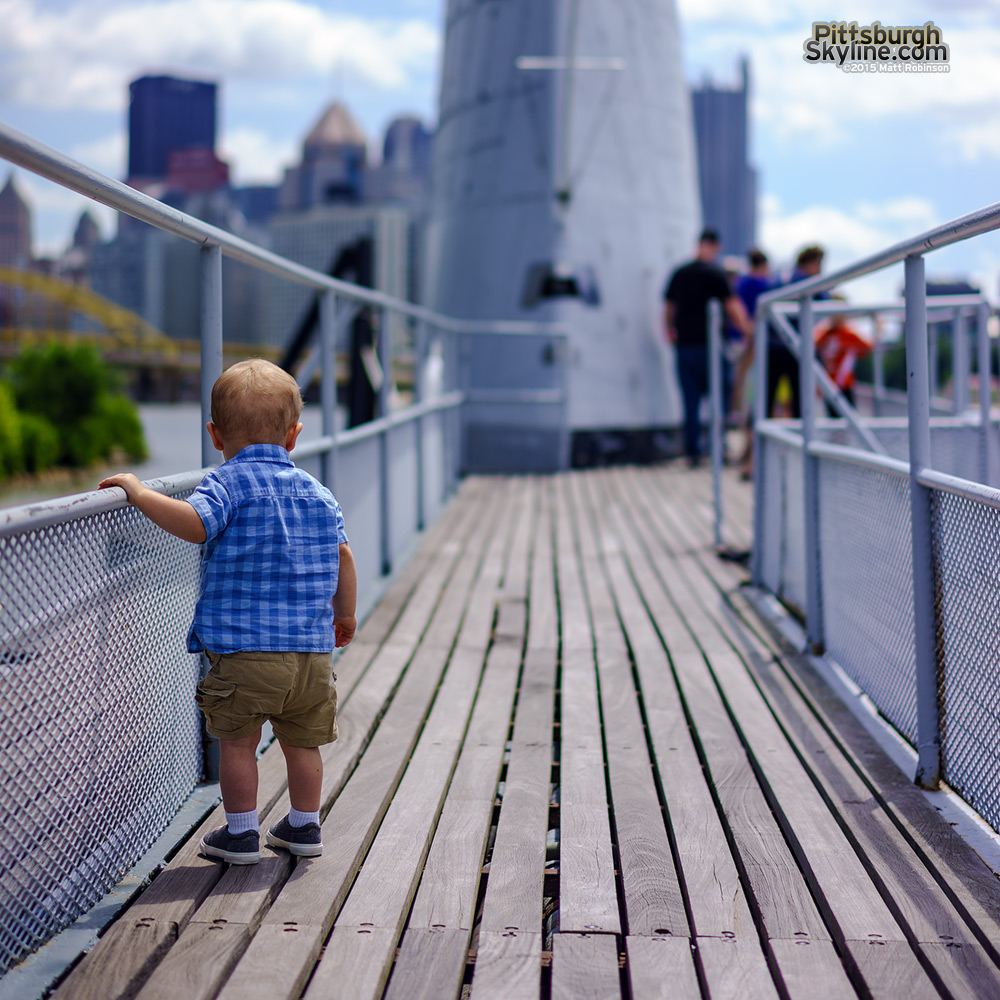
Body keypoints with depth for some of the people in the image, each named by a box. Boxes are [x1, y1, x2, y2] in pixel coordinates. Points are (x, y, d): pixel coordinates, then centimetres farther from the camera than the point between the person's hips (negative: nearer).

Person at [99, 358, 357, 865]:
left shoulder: (228, 483, -6)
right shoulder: (318, 493, 12)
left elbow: (193, 523, -26)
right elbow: (341, 556, 18)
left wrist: (139, 492, -15)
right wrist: (344, 615, 31)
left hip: (243, 649, -5)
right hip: (312, 652, 5)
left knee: (238, 743, 9)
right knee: (302, 742, 18)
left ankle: (240, 833, 15)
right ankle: (303, 827, 28)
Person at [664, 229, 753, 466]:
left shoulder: (679, 273, 8)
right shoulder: (716, 274, -7)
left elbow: (668, 307, 16)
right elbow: (731, 306, -11)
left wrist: (670, 332, 29)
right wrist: (747, 328, -3)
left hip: (684, 343, 4)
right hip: (707, 344, -4)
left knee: (690, 401, 6)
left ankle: (692, 451, 5)